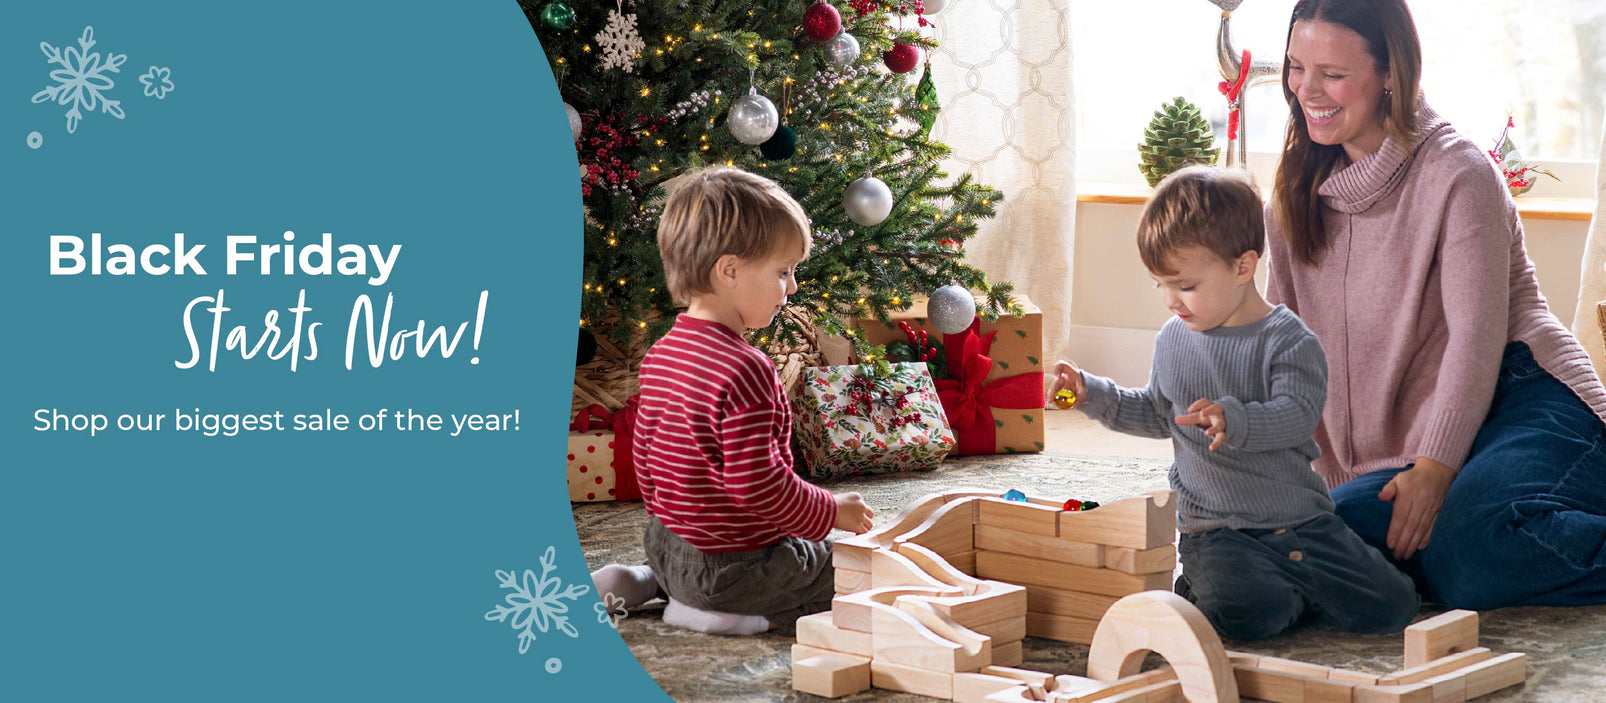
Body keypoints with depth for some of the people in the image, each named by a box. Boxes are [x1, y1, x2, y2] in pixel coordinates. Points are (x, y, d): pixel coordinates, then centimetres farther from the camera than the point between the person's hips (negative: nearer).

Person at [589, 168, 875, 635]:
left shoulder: (661, 355, 4)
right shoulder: (745, 371, -25)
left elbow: (645, 451, 13)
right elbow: (759, 485, -26)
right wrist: (831, 512, -11)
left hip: (667, 544, 9)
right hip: (730, 562, -9)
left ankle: (645, 581, 16)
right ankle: (729, 612, -7)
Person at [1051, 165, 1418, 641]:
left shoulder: (1289, 342, -9)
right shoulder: (1173, 340, 8)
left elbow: (1297, 415, -22)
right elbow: (1157, 413, 22)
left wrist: (1235, 421, -39)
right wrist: (1093, 395, 11)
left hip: (1302, 518, -1)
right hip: (1216, 528, 1)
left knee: (1391, 606, -10)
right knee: (1246, 613, -30)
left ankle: (1290, 582, 13)